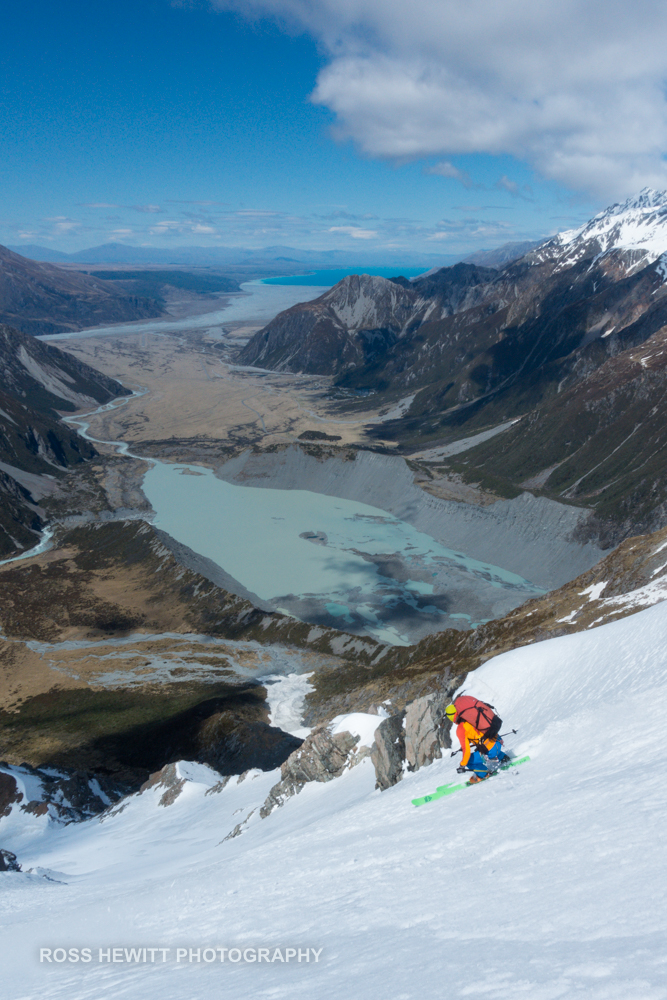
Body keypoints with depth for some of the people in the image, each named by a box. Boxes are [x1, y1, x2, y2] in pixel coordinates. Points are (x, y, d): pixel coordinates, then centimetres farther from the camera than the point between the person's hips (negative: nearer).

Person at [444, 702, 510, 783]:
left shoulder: (460, 729, -14)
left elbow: (466, 750, -16)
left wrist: (462, 765, -3)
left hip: (491, 751, -8)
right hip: (497, 740, 8)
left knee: (469, 761, 3)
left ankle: (483, 774, 20)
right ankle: (502, 758, 46)